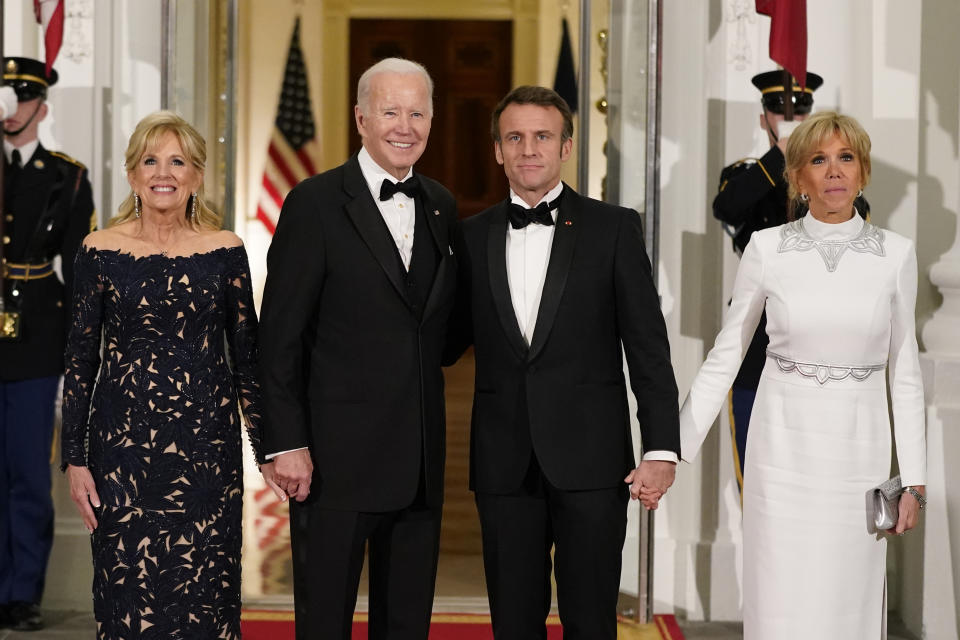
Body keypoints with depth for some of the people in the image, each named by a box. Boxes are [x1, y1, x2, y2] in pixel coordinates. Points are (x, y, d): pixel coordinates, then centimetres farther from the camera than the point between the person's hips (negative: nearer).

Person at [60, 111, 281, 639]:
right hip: (122, 443, 0)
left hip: (205, 443, 0)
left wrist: (269, 448, 2)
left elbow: (246, 357, 6)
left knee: (204, 594, 4)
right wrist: (75, 460, 0)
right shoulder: (100, 250, 1)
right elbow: (79, 361, 3)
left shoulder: (225, 250, 2)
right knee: (128, 593, 4)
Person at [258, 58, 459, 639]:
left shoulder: (442, 207, 10)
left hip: (420, 455, 5)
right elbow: (281, 334, -9)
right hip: (337, 454, -5)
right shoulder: (316, 203, -7)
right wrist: (287, 443, -14)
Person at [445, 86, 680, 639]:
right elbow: (450, 341, 13)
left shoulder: (614, 228, 1)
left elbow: (648, 346, -2)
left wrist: (662, 448, -8)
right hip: (504, 464, 3)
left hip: (590, 461, -3)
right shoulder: (473, 236, 10)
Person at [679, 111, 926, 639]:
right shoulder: (766, 248, -3)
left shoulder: (895, 254, 0)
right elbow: (724, 357, 3)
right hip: (783, 447, -1)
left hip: (859, 451, 1)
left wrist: (913, 478, 3)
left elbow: (904, 372, 5)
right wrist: (673, 450, -1)